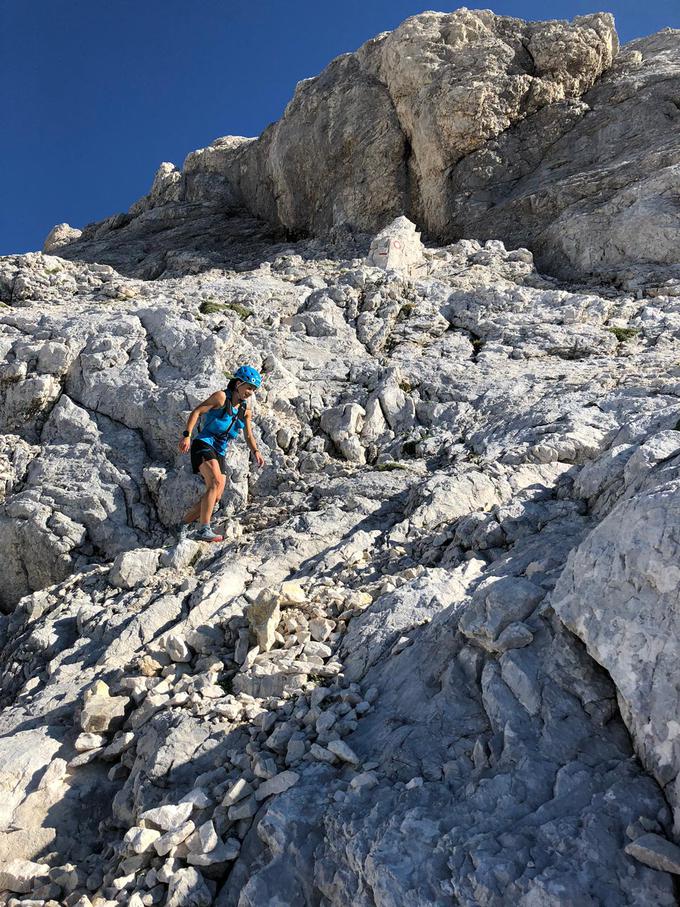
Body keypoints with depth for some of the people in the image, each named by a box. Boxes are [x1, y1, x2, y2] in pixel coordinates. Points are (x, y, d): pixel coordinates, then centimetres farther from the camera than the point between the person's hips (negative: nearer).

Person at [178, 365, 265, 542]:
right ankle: (204, 530, -31)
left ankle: (184, 524, 20)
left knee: (216, 497, 2)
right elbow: (196, 411, -10)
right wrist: (187, 435, -22)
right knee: (216, 482, -29)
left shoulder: (245, 411, 14)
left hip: (220, 452, 7)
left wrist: (256, 451, -2)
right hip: (204, 444, -7)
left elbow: (249, 436, 17)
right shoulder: (221, 397, -5)